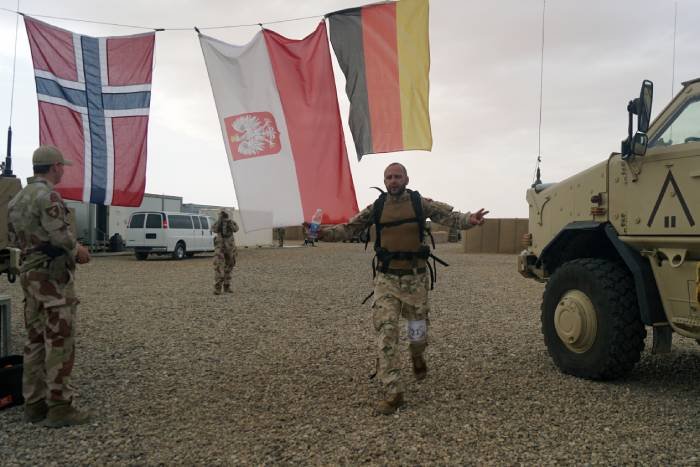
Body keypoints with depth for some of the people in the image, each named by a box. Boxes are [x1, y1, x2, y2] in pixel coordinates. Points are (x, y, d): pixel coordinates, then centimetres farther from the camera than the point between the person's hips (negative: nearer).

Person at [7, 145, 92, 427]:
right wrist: (78, 251, -2)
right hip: (53, 275, -9)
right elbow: (61, 236, -20)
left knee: (35, 341, 13)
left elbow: (14, 239, 17)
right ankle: (59, 407, 0)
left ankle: (34, 404, 19)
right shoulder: (47, 195, -14)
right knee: (59, 342, -4)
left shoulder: (17, 198, 14)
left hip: (29, 273, 9)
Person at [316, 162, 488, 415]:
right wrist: (325, 232, -15)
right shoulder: (376, 208, 2)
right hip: (387, 278, 1)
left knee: (417, 329, 12)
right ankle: (393, 392, -2)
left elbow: (449, 216, -8)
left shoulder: (420, 203, -2)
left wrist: (469, 220, -28)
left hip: (415, 277, 0)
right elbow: (350, 228, 2)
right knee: (386, 331, -8)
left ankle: (418, 358, 49)